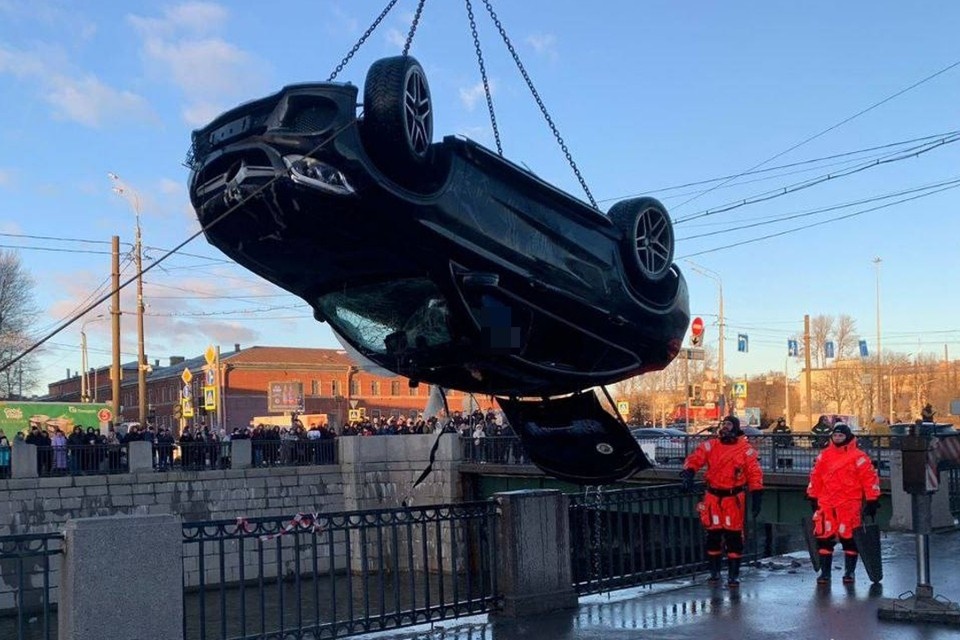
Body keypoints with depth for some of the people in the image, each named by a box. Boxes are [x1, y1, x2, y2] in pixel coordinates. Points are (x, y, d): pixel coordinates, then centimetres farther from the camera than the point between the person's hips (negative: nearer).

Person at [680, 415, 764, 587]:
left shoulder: (745, 449, -2)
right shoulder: (710, 446, 3)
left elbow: (755, 474, -2)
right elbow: (694, 459, -6)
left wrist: (757, 497, -7)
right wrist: (688, 473, -25)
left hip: (734, 498, -2)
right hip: (713, 497, 2)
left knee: (734, 536, -1)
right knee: (713, 534, 8)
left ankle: (733, 575, 11)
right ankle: (714, 571, 22)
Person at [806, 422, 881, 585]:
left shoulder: (858, 457, -4)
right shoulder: (824, 456, 10)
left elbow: (870, 478, -4)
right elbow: (815, 477, 17)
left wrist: (872, 501, -6)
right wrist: (813, 498, 17)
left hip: (849, 505, -3)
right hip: (826, 504, 3)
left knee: (849, 538, 3)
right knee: (824, 537, 0)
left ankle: (849, 572, 17)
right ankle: (825, 572, 10)